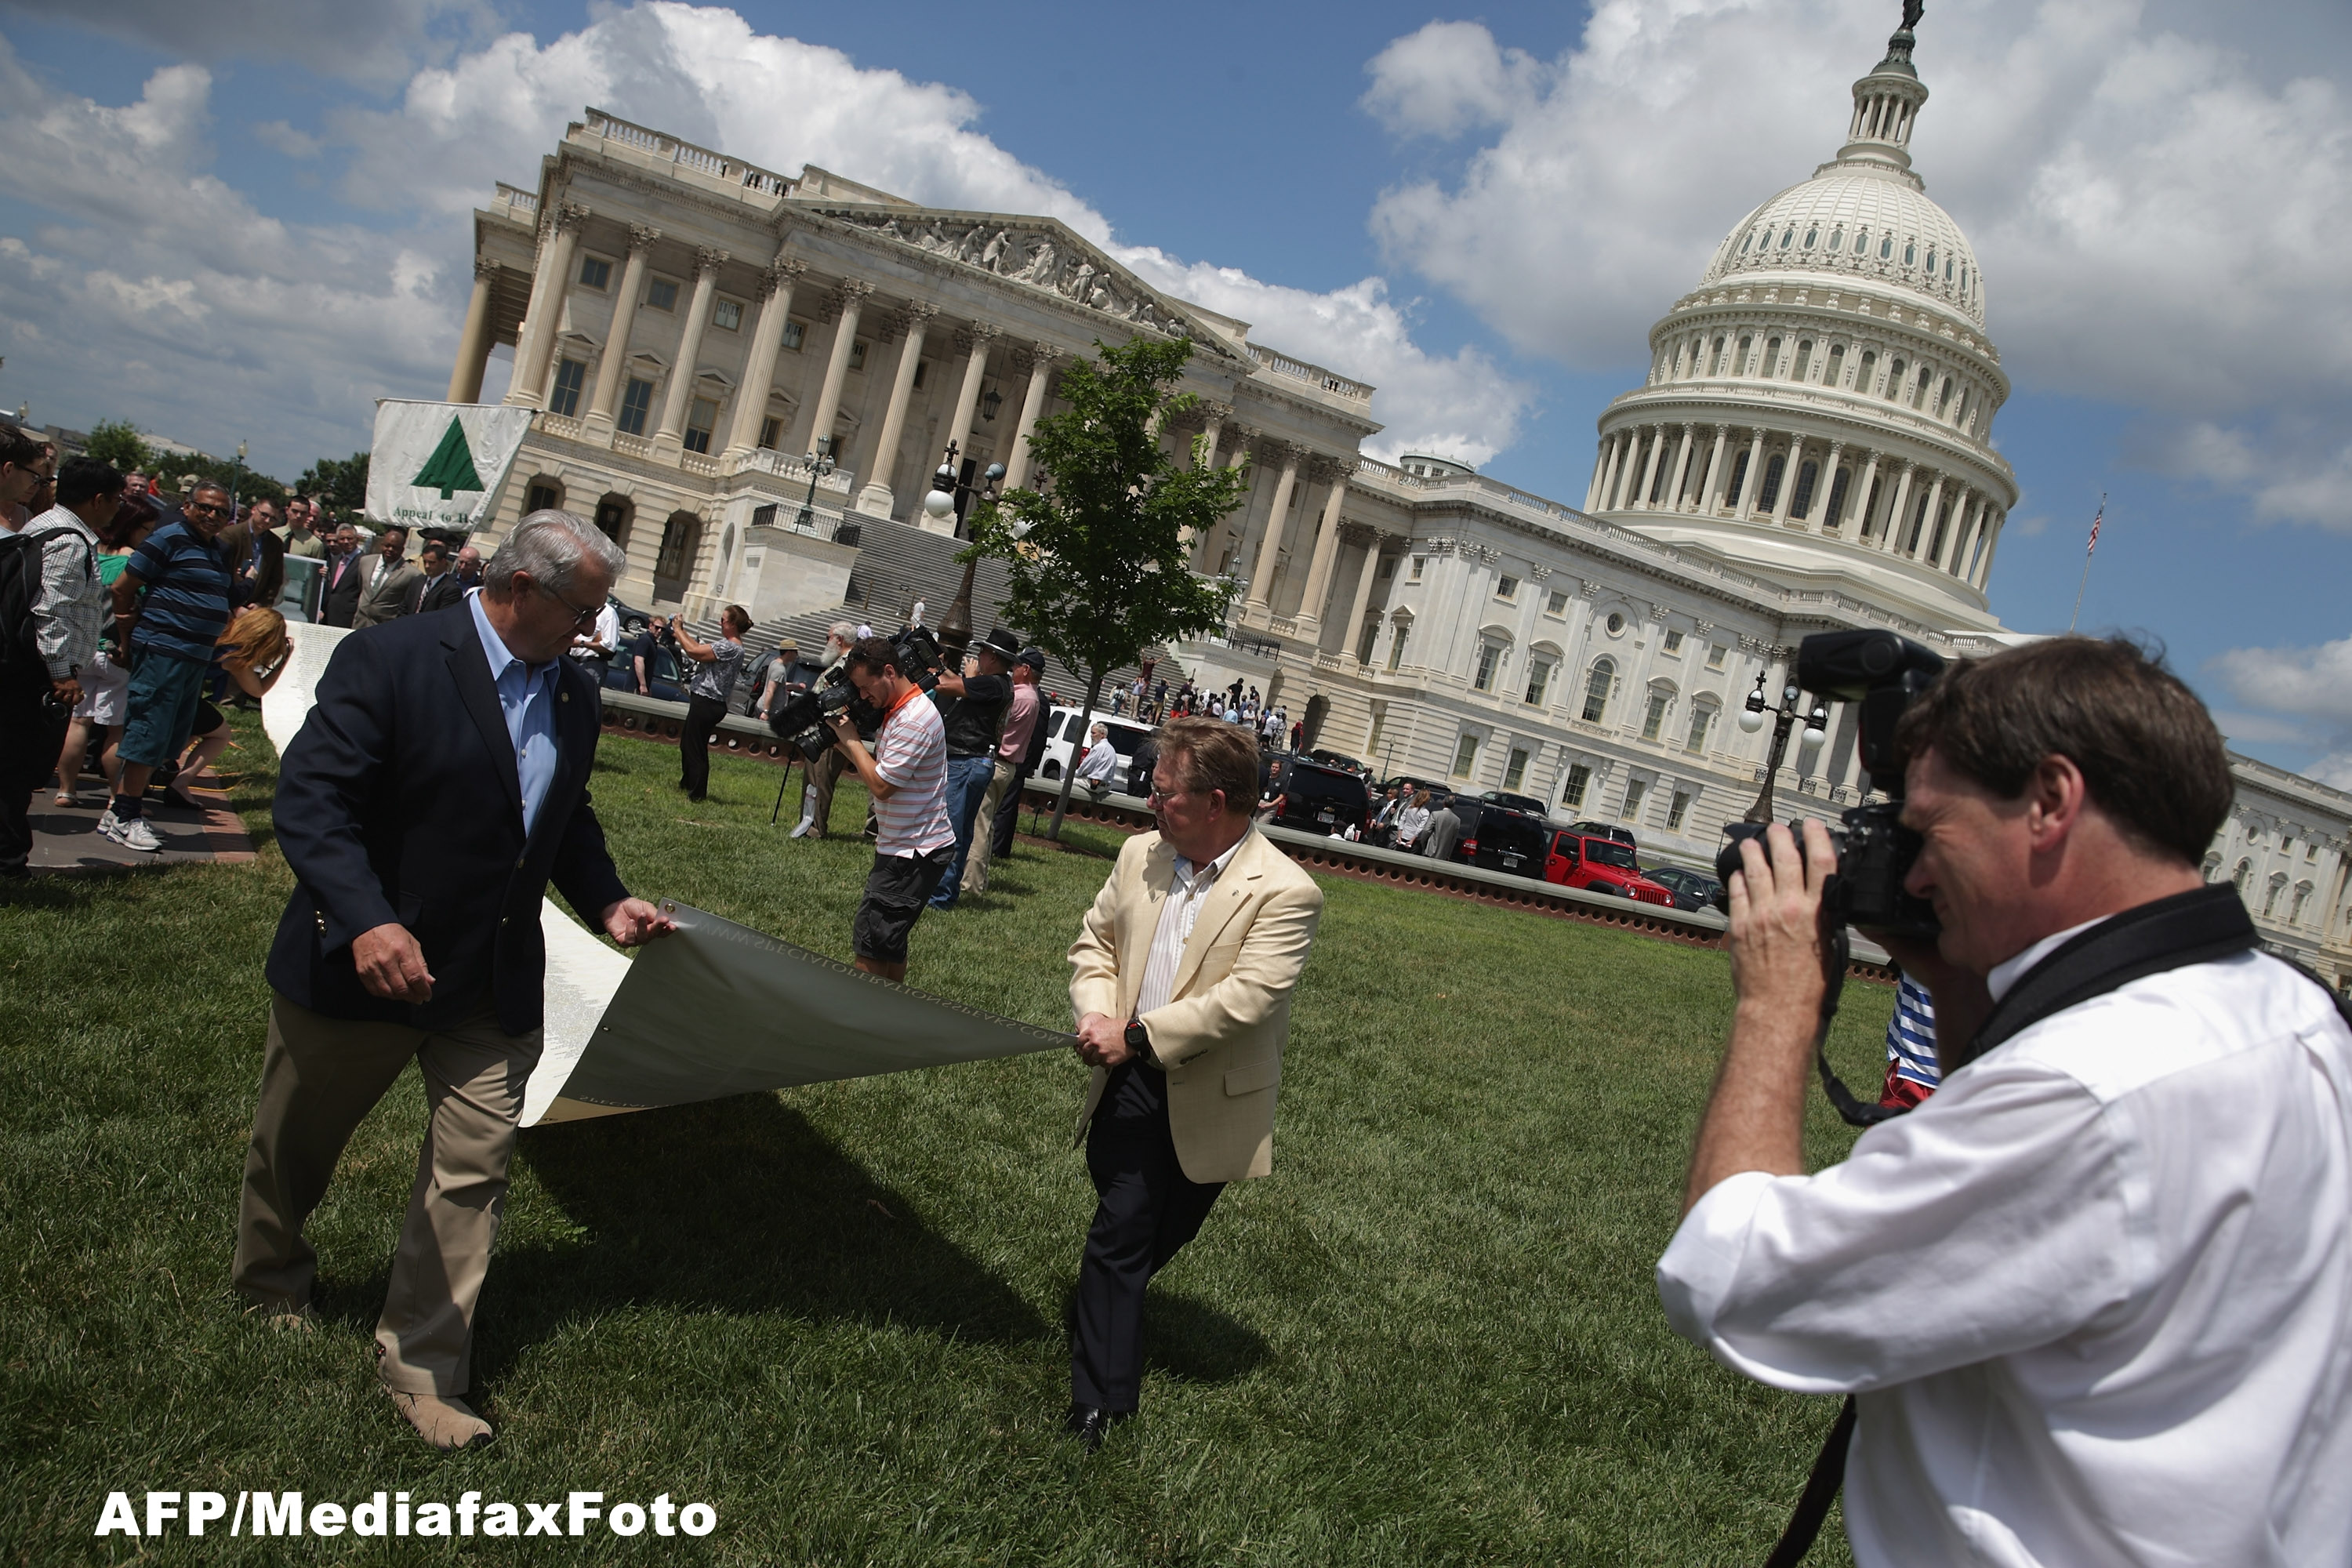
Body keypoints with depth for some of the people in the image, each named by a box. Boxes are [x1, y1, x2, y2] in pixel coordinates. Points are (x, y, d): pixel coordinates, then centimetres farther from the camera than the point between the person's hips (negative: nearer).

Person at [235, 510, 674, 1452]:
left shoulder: (574, 696, 4)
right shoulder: (389, 659, -17)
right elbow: (310, 798, -22)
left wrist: (606, 902, 2)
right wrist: (368, 920, -34)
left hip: (495, 985, 4)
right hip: (359, 968, -4)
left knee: (474, 1171, 3)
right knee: (294, 1144, 20)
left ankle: (423, 1369, 18)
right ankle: (271, 1278, 50)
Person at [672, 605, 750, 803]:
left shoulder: (730, 647, -20)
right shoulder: (731, 645, 13)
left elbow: (694, 651, -21)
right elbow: (701, 648, 15)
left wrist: (678, 630, -8)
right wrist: (682, 633, 11)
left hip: (706, 703, -11)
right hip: (705, 701, 11)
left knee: (696, 749, -1)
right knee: (687, 743, 23)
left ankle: (697, 794, 7)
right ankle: (686, 784, 37)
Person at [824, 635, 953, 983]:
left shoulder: (915, 721, -21)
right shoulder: (896, 712, 12)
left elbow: (880, 785, -22)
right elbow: (878, 768, 15)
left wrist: (851, 739, -10)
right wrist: (841, 743, 1)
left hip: (914, 855, -10)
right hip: (901, 847, 10)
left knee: (869, 946, -8)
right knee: (889, 943, 16)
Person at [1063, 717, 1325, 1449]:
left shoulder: (1284, 893, -17)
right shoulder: (1140, 854, 2)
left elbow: (1246, 999, -24)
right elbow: (1095, 939, 11)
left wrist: (1137, 1036, -23)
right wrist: (1097, 1015, -9)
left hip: (1208, 1105, -3)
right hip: (1128, 1089, 3)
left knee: (1154, 1237, 16)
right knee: (1120, 1235, 5)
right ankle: (1102, 1401, 19)